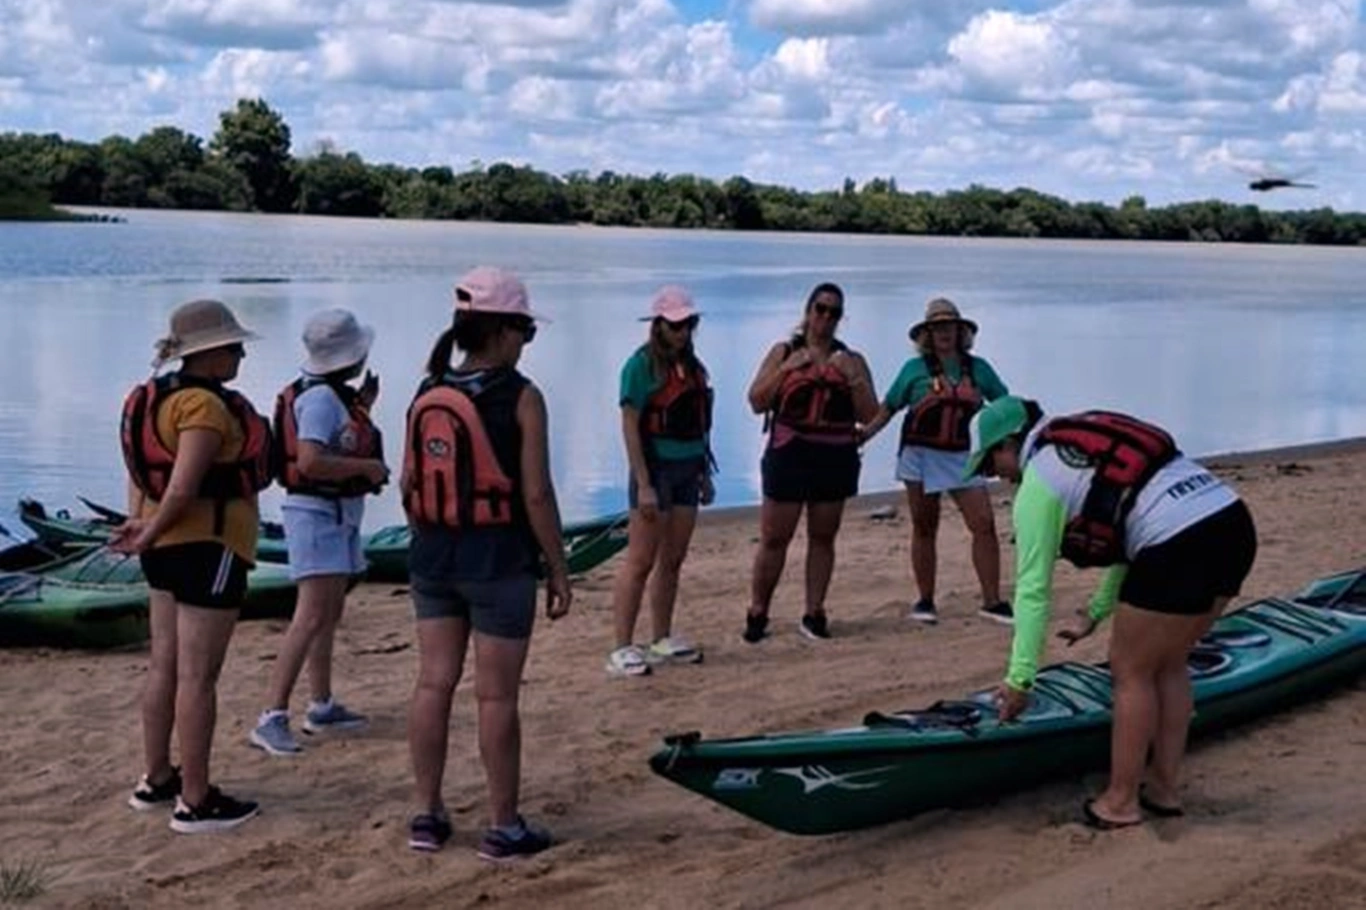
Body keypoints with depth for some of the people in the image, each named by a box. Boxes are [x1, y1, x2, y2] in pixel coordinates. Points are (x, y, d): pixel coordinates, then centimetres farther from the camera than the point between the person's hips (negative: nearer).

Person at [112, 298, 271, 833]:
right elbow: (183, 488, -22)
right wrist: (148, 536, -10)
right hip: (208, 547, -10)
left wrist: (139, 523, 3)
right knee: (198, 677, -4)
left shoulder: (158, 396, 11)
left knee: (165, 667, 17)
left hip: (167, 547, 10)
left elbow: (140, 471, 14)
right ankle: (195, 802, 3)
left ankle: (157, 780, 28)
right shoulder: (205, 405, -18)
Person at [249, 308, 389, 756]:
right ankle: (271, 719, -17)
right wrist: (368, 466, -20)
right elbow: (310, 462, -29)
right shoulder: (320, 397, -18)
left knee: (330, 614, 17)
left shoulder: (334, 394, 12)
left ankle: (322, 707, 28)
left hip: (339, 514, 11)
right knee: (312, 617, -15)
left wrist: (363, 410, 17)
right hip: (318, 513, -11)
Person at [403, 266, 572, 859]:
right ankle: (504, 827, 13)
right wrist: (559, 571, -6)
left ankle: (428, 815, 21)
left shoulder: (427, 393, 4)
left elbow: (408, 484, 8)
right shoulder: (520, 398, -12)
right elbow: (536, 494, -14)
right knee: (496, 697, 3)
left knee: (434, 684, 13)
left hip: (433, 559, 5)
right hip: (498, 563, -5)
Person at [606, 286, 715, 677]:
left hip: (687, 469, 7)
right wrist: (644, 485, -19)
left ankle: (662, 641, 23)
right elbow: (630, 427, -15)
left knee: (673, 560, 13)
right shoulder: (642, 365, -11)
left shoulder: (691, 365, 11)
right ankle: (622, 649, -4)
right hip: (656, 467, -7)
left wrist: (705, 473, 16)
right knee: (641, 562, -7)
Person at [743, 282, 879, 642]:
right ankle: (757, 613, 8)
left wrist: (851, 377, -11)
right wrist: (786, 369, -11)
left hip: (835, 459, 2)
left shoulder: (851, 360, 10)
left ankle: (814, 613, 14)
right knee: (774, 538, -1)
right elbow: (756, 402, 0)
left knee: (823, 537, 7)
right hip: (789, 454, -2)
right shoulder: (784, 352, 7)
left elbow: (869, 415, 3)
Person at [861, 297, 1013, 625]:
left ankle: (992, 601, -2)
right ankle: (925, 601, 15)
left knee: (984, 525, -8)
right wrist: (861, 437, -3)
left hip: (962, 458, 1)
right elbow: (888, 408, 6)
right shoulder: (915, 369, 3)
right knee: (924, 529, 5)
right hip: (921, 455, -1)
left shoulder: (978, 368, 8)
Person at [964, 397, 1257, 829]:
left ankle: (1121, 802, 17)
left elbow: (1032, 590, 1)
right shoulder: (1088, 440, 25)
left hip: (1180, 547, -9)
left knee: (1130, 671, 8)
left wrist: (1020, 679, 7)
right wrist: (1097, 613, 35)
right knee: (1167, 665, 21)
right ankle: (1165, 787, 29)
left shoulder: (1038, 483, 1)